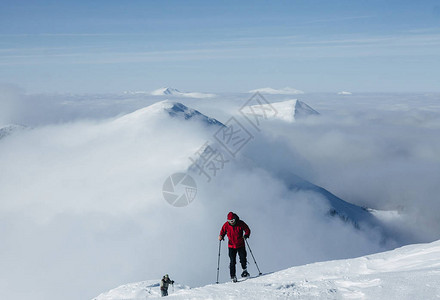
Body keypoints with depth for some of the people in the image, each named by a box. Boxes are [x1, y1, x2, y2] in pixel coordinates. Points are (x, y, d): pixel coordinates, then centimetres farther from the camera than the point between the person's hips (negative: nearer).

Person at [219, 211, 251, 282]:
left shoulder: (241, 223, -9)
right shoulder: (226, 225, -5)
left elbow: (247, 230, -2)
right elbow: (222, 232, 8)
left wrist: (246, 235, -21)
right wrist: (221, 236, -14)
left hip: (240, 245, 0)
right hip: (231, 246, 0)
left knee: (243, 258, -7)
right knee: (232, 261, -5)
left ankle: (245, 271, 19)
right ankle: (233, 276, 2)